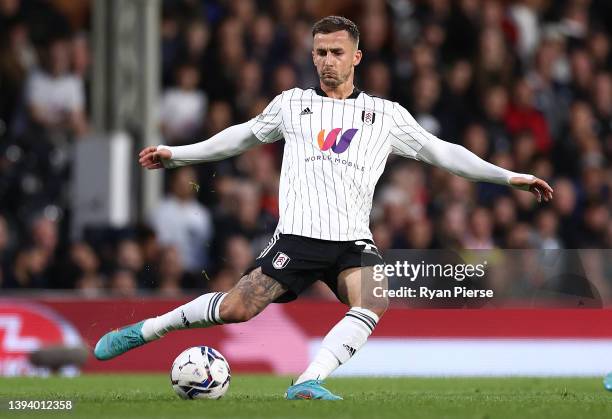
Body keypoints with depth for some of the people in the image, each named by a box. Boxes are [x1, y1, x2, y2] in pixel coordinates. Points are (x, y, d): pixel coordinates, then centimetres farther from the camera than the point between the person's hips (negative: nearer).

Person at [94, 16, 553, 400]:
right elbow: (242, 136, 27)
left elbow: (441, 151, 16)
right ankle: (145, 330, 5)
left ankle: (308, 383, -35)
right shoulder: (292, 104, 14)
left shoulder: (386, 115, 13)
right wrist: (175, 155, 27)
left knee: (375, 301, -30)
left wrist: (508, 176, 10)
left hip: (353, 241, 1)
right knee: (236, 309, -15)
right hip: (297, 236, -1)